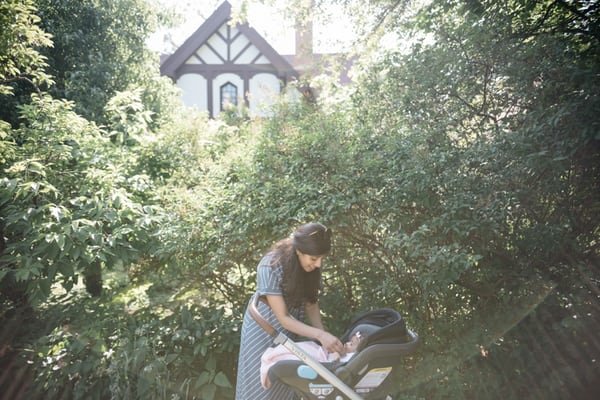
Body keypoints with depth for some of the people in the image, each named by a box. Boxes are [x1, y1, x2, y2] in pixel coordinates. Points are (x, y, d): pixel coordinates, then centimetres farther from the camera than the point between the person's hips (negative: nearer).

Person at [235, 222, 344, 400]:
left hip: (289, 332, 5)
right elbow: (283, 318, -28)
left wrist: (323, 334, -19)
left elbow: (310, 303, -5)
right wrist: (320, 334, -37)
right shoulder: (270, 267, -31)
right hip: (263, 331, -5)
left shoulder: (310, 266, -15)